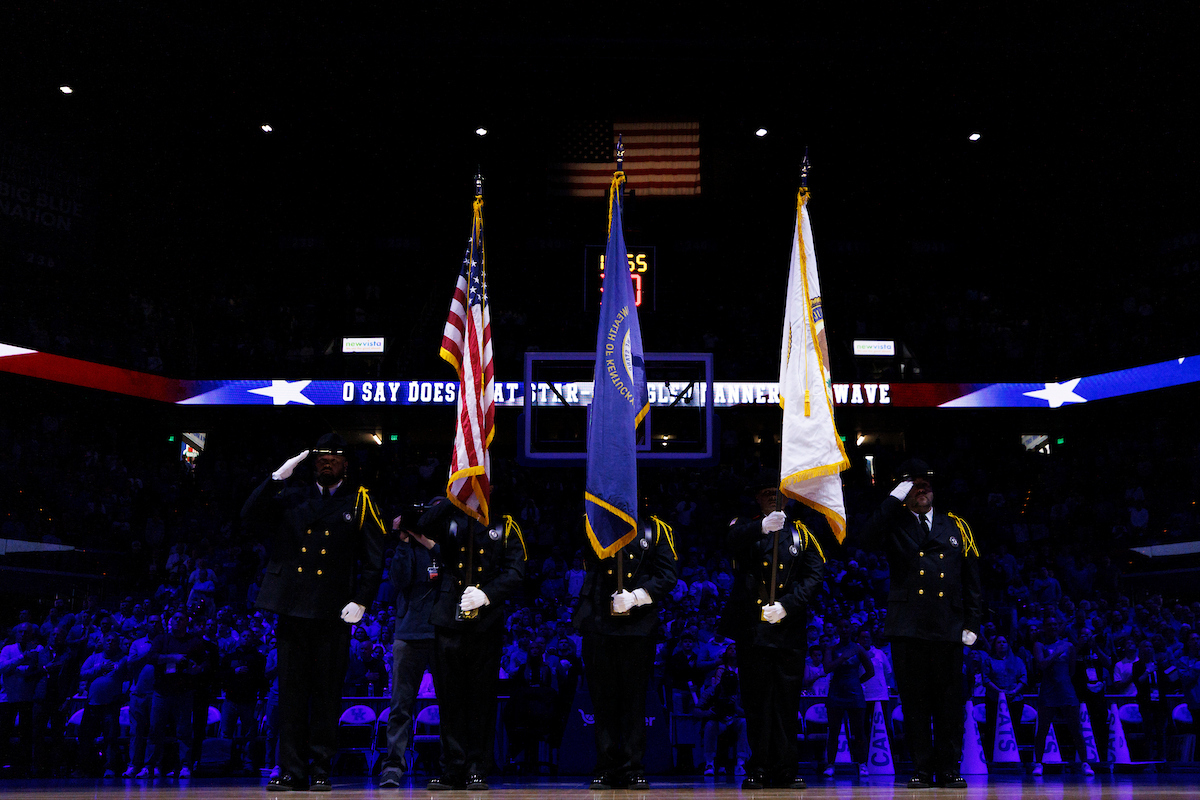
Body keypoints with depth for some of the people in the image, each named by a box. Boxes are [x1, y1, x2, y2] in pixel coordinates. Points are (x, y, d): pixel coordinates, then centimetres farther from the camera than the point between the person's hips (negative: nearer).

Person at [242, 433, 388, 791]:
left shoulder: (360, 501, 7)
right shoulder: (292, 497, 13)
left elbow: (374, 559, 4)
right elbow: (249, 516, 1)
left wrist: (361, 601, -5)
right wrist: (278, 477, -5)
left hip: (333, 613, -2)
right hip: (292, 609, 2)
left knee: (327, 694, 2)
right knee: (291, 692, 5)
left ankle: (321, 770, 11)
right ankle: (291, 771, 12)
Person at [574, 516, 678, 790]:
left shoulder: (655, 528, 6)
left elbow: (668, 576, 0)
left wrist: (636, 596, -14)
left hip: (639, 625, -1)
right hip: (599, 624, 1)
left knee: (634, 699, 3)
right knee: (603, 698, 4)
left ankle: (633, 769, 11)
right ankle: (606, 769, 13)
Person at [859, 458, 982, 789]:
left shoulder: (956, 527, 15)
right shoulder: (895, 525, 10)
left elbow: (972, 579, 15)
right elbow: (868, 541, -13)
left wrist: (972, 623, 7)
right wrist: (894, 499, -11)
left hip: (948, 628, 1)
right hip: (907, 628, -1)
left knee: (950, 702, 3)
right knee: (914, 702, 3)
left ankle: (948, 770, 12)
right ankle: (922, 769, 11)